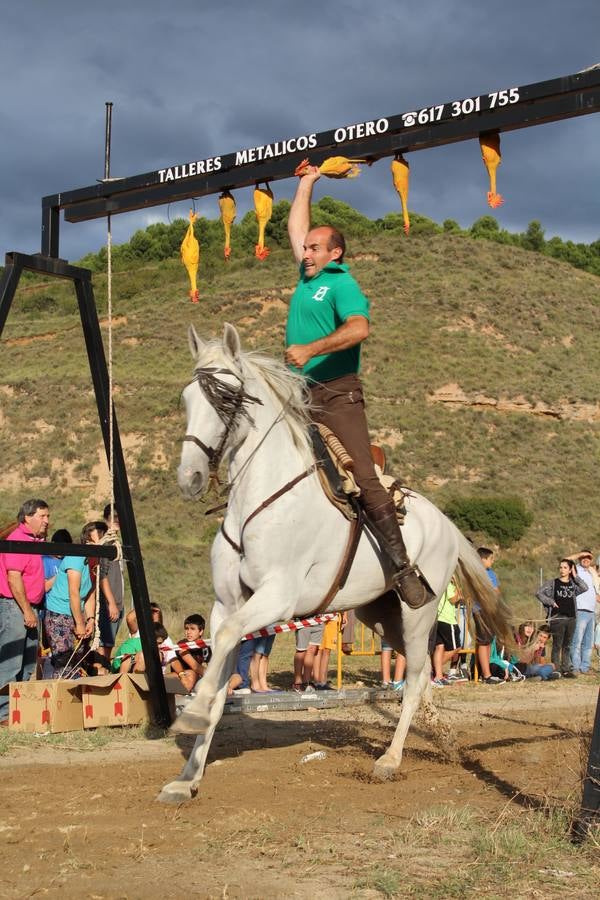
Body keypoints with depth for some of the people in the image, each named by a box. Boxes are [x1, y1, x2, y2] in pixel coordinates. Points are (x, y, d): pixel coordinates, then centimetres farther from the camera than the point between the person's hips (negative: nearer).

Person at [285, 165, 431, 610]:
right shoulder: (306, 277, 18)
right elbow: (296, 226, 31)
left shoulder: (342, 283, -4)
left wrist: (311, 349, -27)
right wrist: (307, 182, 33)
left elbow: (359, 327, -22)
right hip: (298, 393, 8)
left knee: (365, 477, -15)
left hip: (337, 393, -8)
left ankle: (403, 569, -18)